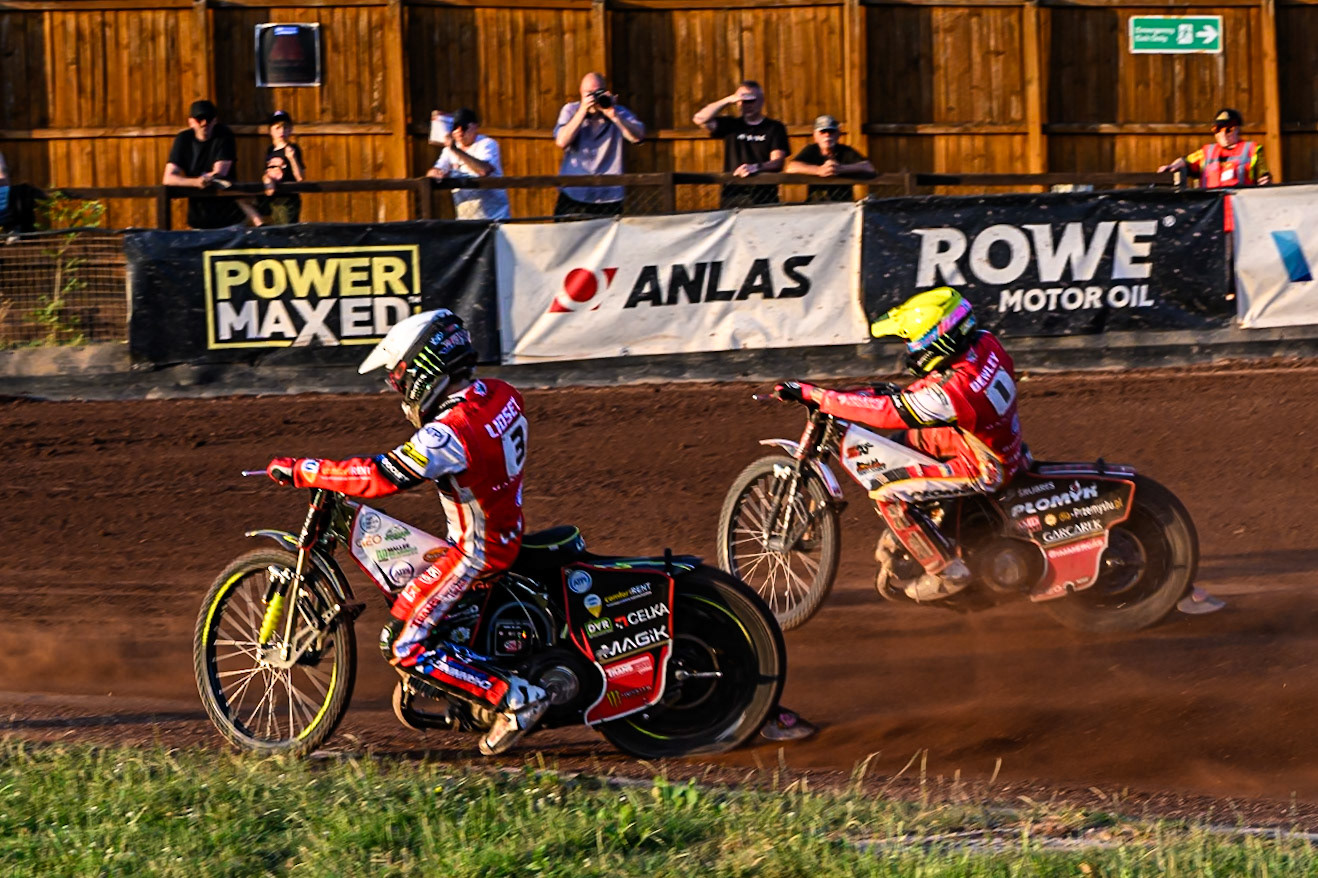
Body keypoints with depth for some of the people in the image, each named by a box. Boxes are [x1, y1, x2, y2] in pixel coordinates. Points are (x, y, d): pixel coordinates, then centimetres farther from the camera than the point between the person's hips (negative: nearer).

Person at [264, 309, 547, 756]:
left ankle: (516, 698, -11)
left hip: (476, 551, -10)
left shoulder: (450, 432, -28)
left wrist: (301, 471, -24)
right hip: (506, 530, 10)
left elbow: (379, 478, -31)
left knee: (404, 647, -9)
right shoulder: (500, 395, -2)